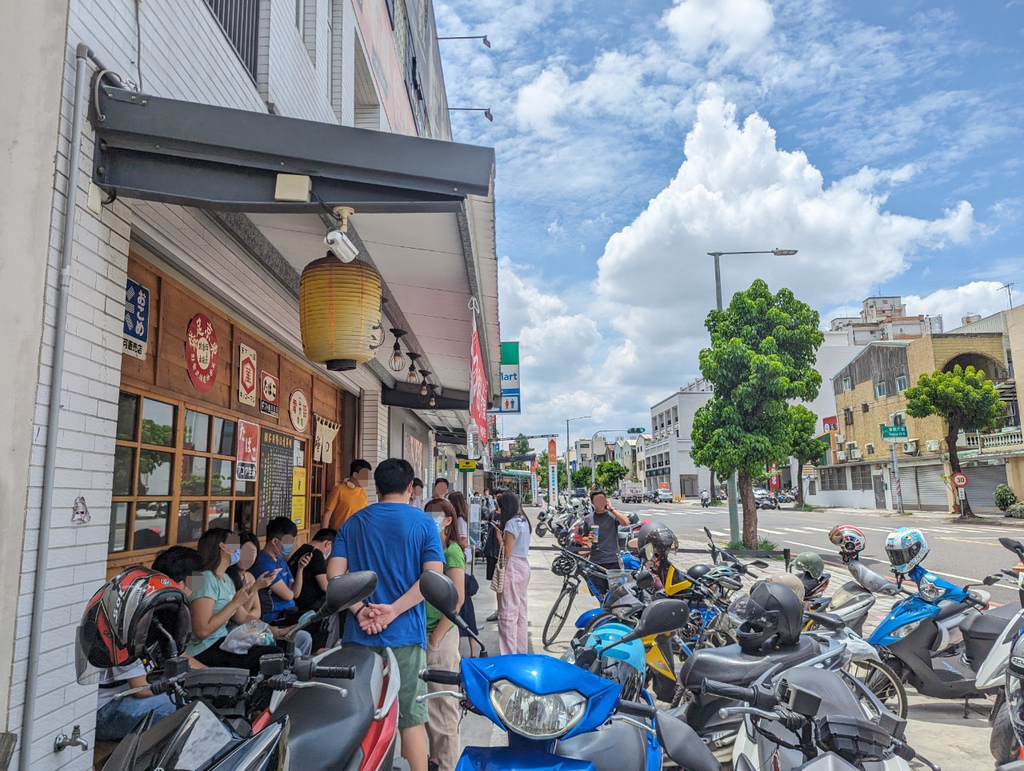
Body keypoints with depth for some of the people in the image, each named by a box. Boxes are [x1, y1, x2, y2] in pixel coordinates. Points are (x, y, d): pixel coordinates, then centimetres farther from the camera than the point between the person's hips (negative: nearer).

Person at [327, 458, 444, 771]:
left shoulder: (353, 524, 8)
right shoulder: (424, 524, -1)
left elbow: (334, 573, -4)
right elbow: (433, 577, -14)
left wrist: (361, 611, -11)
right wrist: (394, 610, -16)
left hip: (359, 634, 3)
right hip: (406, 634, -2)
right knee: (411, 717, 6)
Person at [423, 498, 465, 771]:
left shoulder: (452, 551, -13)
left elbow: (457, 599, -18)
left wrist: (437, 636, -15)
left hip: (441, 637, -8)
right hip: (422, 635, 8)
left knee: (442, 704, 3)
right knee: (427, 702, 17)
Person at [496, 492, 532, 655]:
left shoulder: (511, 523, -15)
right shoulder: (523, 520, 12)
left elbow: (507, 552, -17)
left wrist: (499, 536, -4)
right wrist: (502, 530, 10)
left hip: (513, 567, -10)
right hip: (524, 564, 10)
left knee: (508, 613, -5)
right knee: (521, 610, 15)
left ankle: (509, 654, -4)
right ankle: (521, 650, 23)